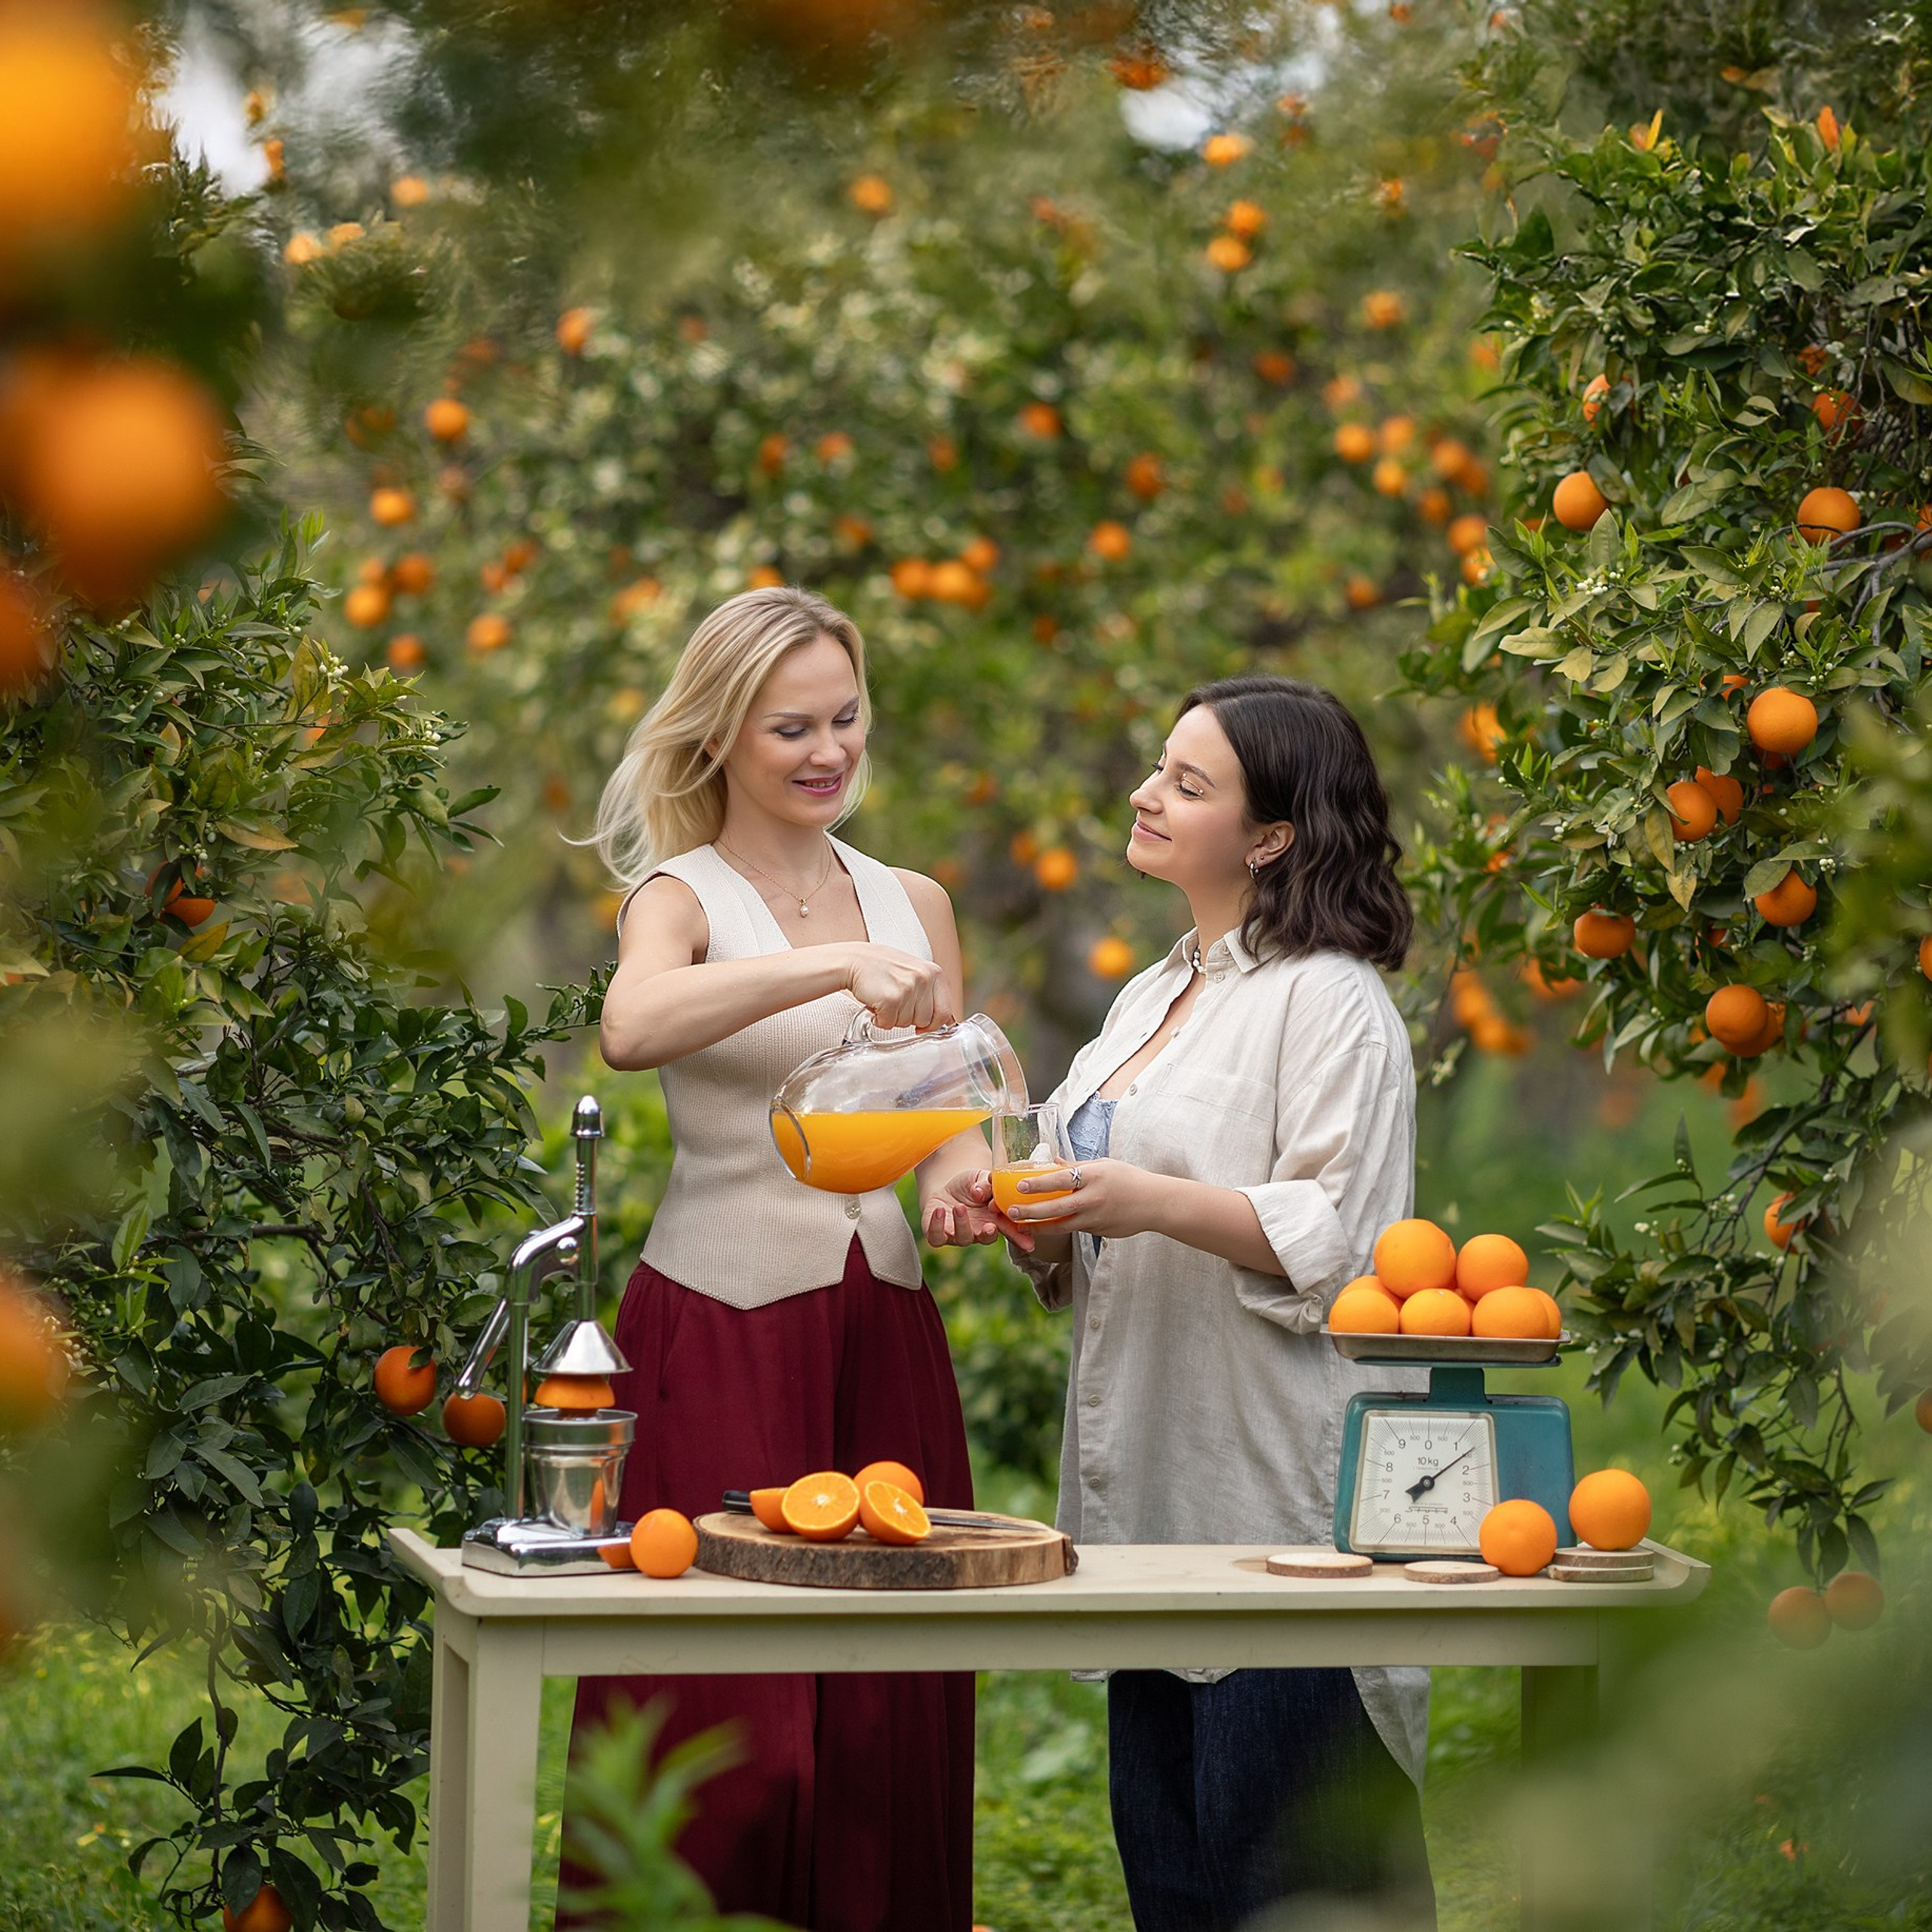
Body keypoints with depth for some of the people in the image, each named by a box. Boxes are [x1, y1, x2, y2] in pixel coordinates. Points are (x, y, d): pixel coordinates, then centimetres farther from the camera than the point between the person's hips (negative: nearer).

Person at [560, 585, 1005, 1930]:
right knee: (725, 1730, -6)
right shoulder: (682, 894, -1)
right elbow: (632, 1028, -23)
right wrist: (838, 967, -32)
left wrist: (959, 1177, -5)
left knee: (888, 1716, 2)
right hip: (723, 1333, -4)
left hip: (884, 1335, 5)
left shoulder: (914, 902, 14)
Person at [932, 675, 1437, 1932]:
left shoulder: (1330, 1000, -8)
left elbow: (1333, 1241, -16)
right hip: (1151, 1490, 9)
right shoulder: (1154, 998, 20)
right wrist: (1036, 1220, 5)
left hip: (1277, 1491, -9)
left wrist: (1153, 1202, -24)